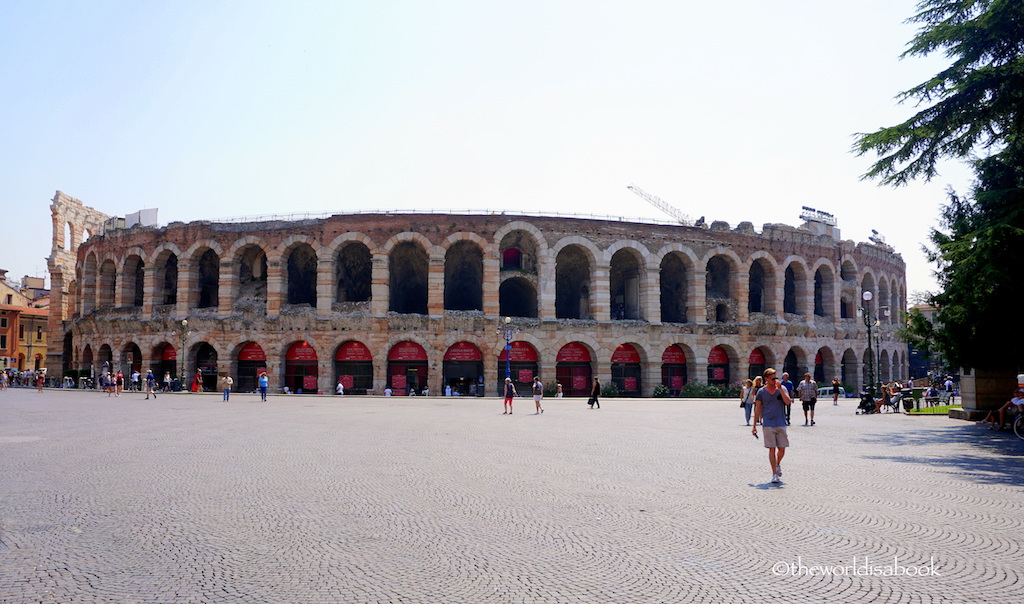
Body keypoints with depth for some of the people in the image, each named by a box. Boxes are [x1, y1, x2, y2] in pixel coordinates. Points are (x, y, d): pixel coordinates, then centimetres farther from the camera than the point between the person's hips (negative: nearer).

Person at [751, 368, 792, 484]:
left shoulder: (782, 389, 5)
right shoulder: (761, 392, 3)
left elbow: (788, 402, -11)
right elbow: (757, 409, 8)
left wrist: (780, 388, -16)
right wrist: (754, 426, 8)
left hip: (781, 424, 2)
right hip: (768, 424, -2)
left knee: (782, 449, 5)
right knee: (772, 449, -4)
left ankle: (778, 465, 35)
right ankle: (774, 474, 2)